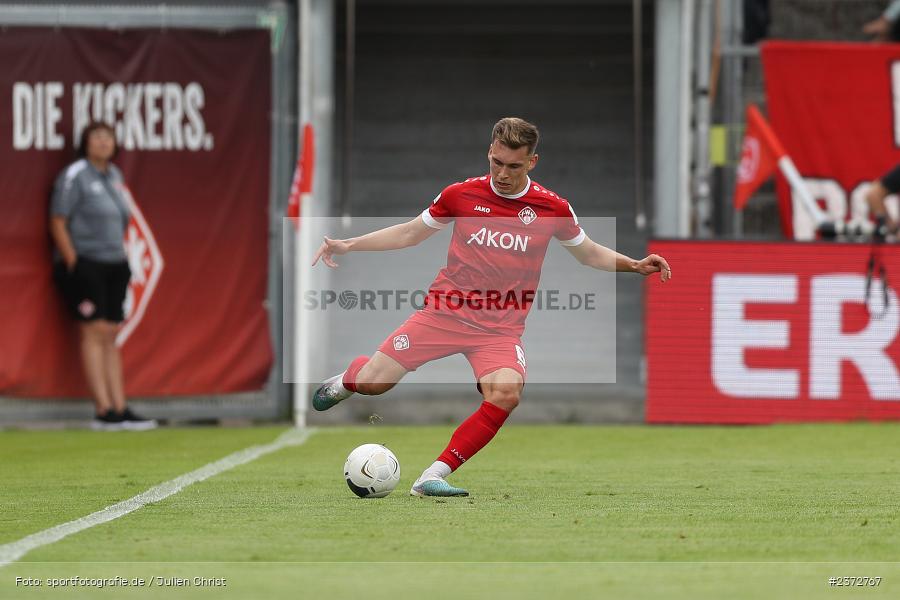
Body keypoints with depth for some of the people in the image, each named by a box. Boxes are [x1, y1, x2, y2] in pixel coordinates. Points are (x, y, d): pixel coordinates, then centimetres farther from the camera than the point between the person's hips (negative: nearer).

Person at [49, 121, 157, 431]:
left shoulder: (114, 175, 14)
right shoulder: (74, 176, -8)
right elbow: (58, 223, -11)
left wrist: (123, 259, 15)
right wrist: (72, 263, -15)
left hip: (114, 265, 7)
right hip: (84, 265, -7)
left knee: (111, 337, 7)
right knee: (95, 333, -10)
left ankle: (120, 409, 7)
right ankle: (103, 411, -12)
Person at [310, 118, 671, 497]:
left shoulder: (553, 208, -1)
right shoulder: (461, 195, -1)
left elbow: (588, 253, 17)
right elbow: (411, 233, 14)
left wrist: (635, 265, 1)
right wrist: (348, 246, 8)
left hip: (501, 329, 0)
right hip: (444, 310, 0)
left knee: (506, 394, -29)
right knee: (372, 382, -7)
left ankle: (432, 478, -22)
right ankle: (348, 379, 34)